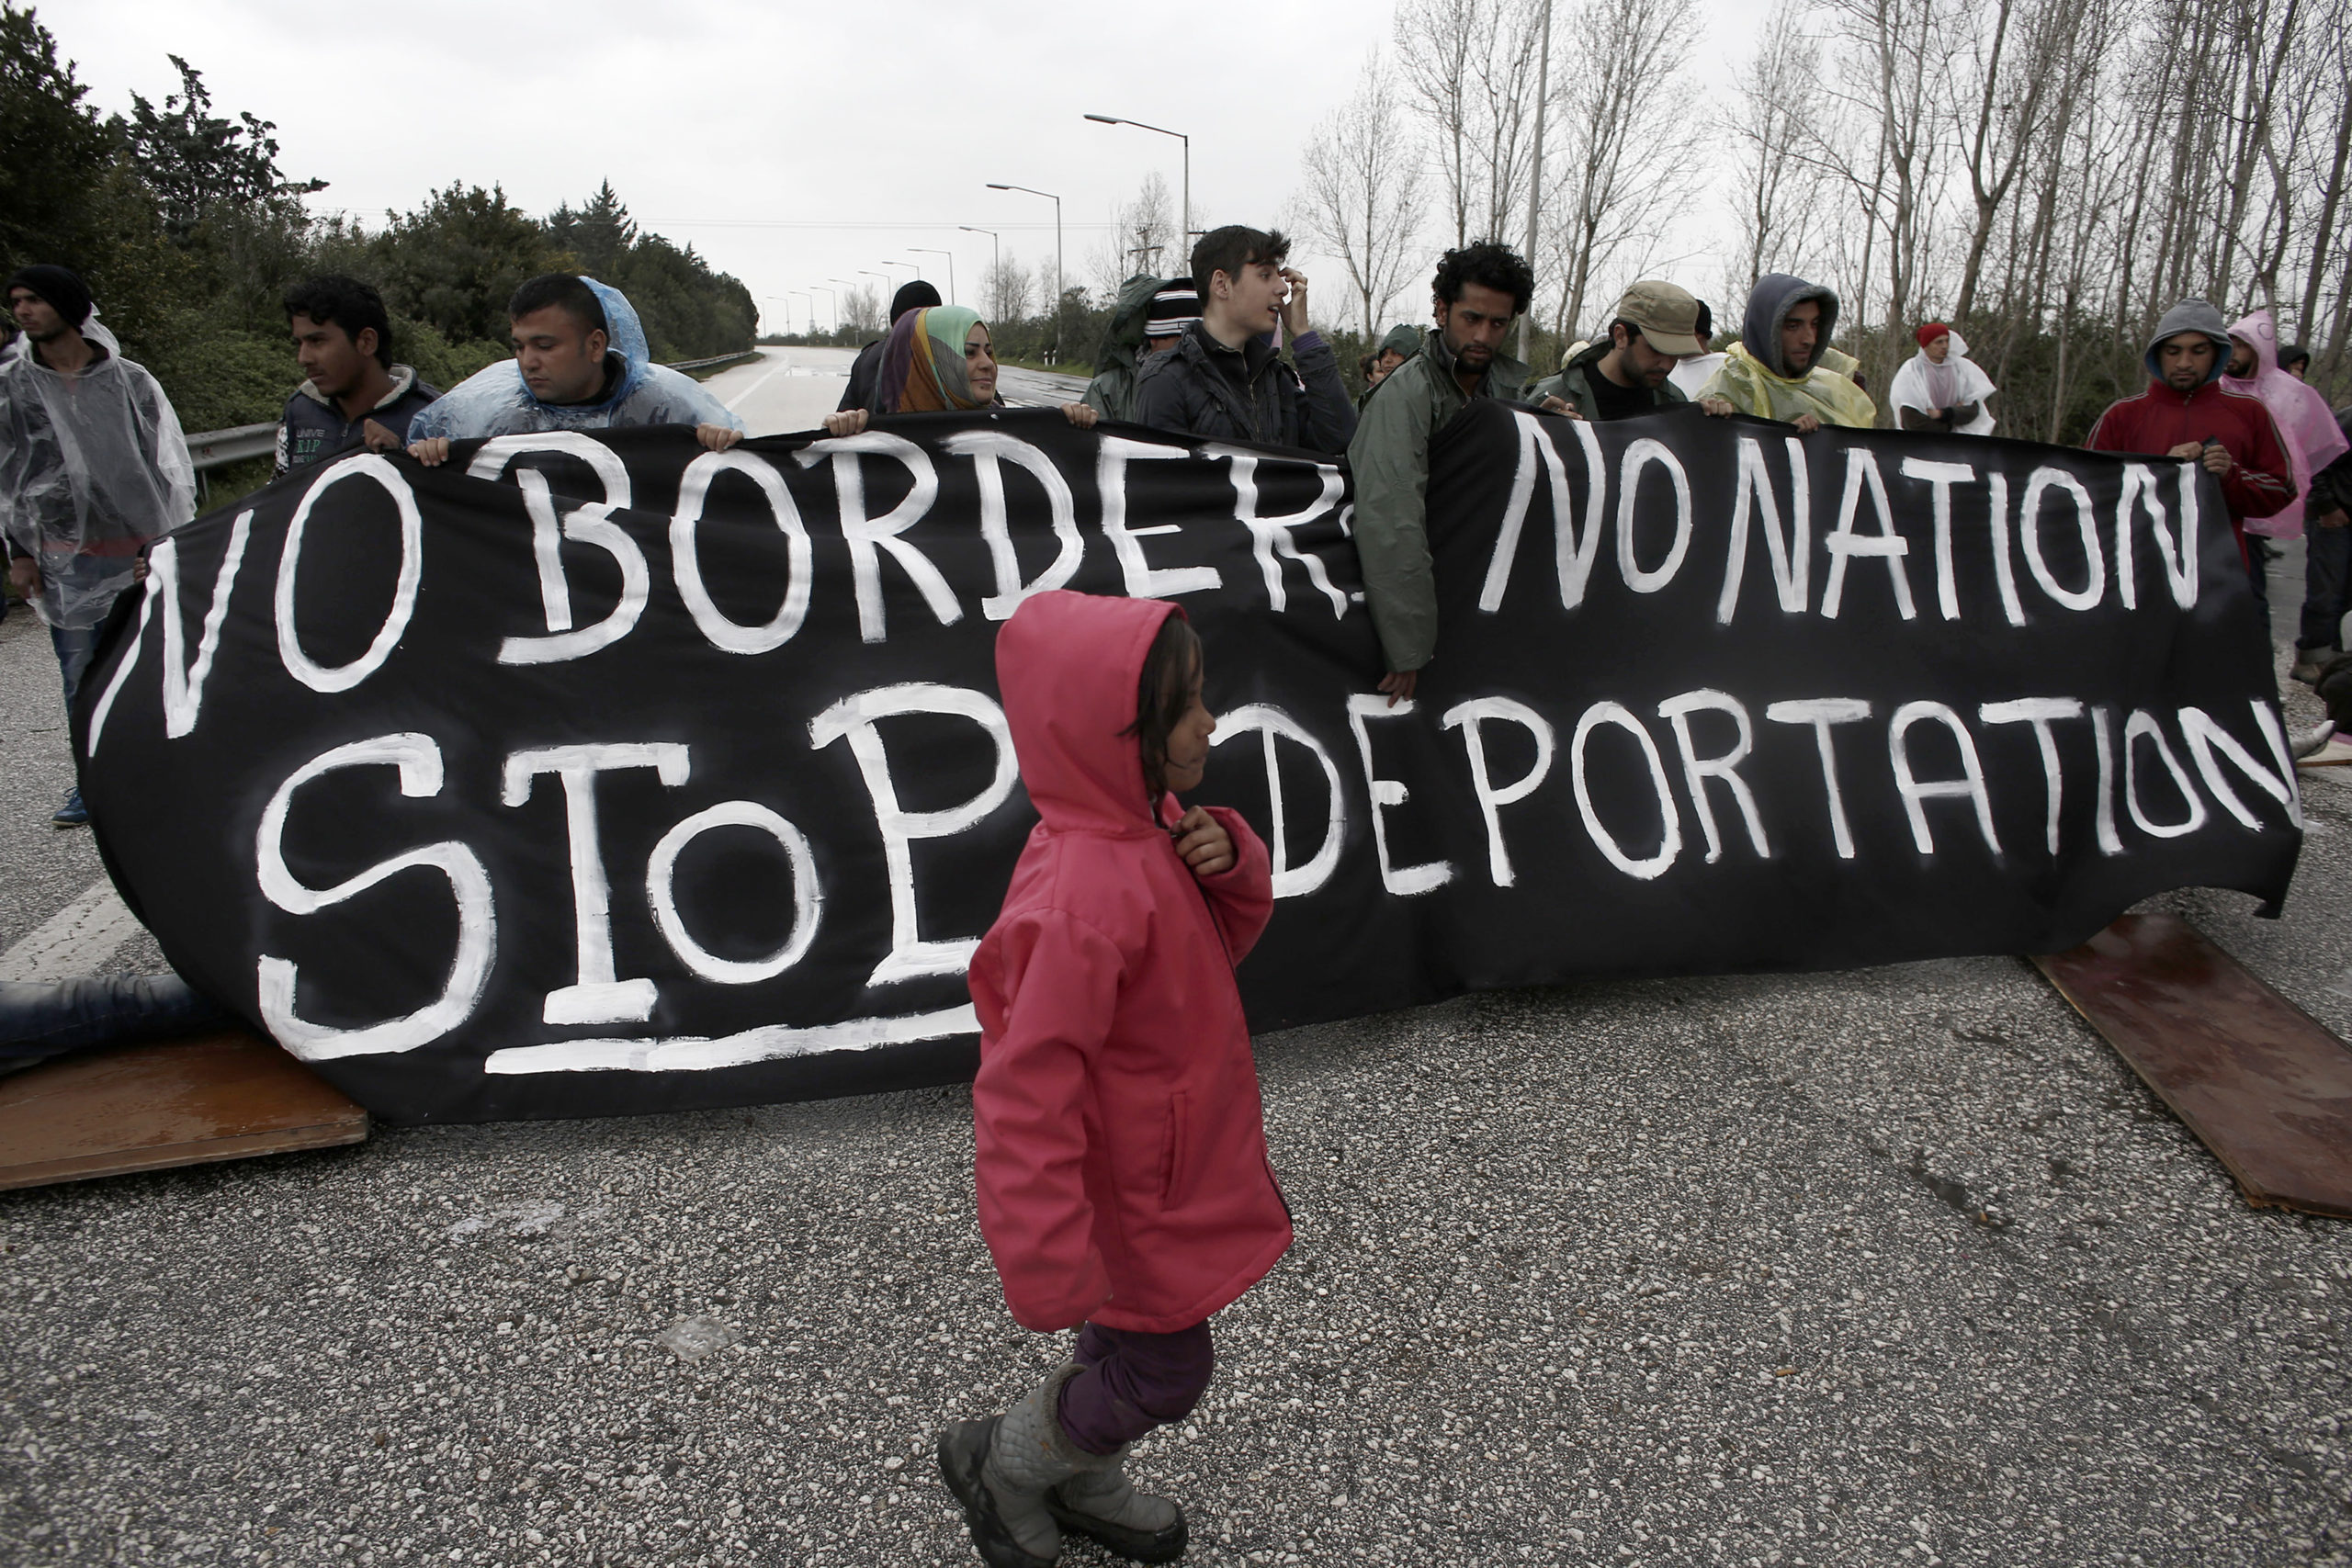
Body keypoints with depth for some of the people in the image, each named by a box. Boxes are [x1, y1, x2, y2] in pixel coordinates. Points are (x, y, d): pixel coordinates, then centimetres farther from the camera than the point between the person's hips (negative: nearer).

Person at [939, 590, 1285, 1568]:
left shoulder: (1149, 824, -8)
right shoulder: (1079, 905, -36)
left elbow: (1224, 940, 7)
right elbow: (1027, 1098, -32)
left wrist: (1231, 864, -15)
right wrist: (1049, 1270, -26)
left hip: (1176, 1151, 8)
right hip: (1133, 1193, -8)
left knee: (1128, 1338, 27)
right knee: (1164, 1374, 12)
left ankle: (1088, 1486, 54)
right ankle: (999, 1463, 38)